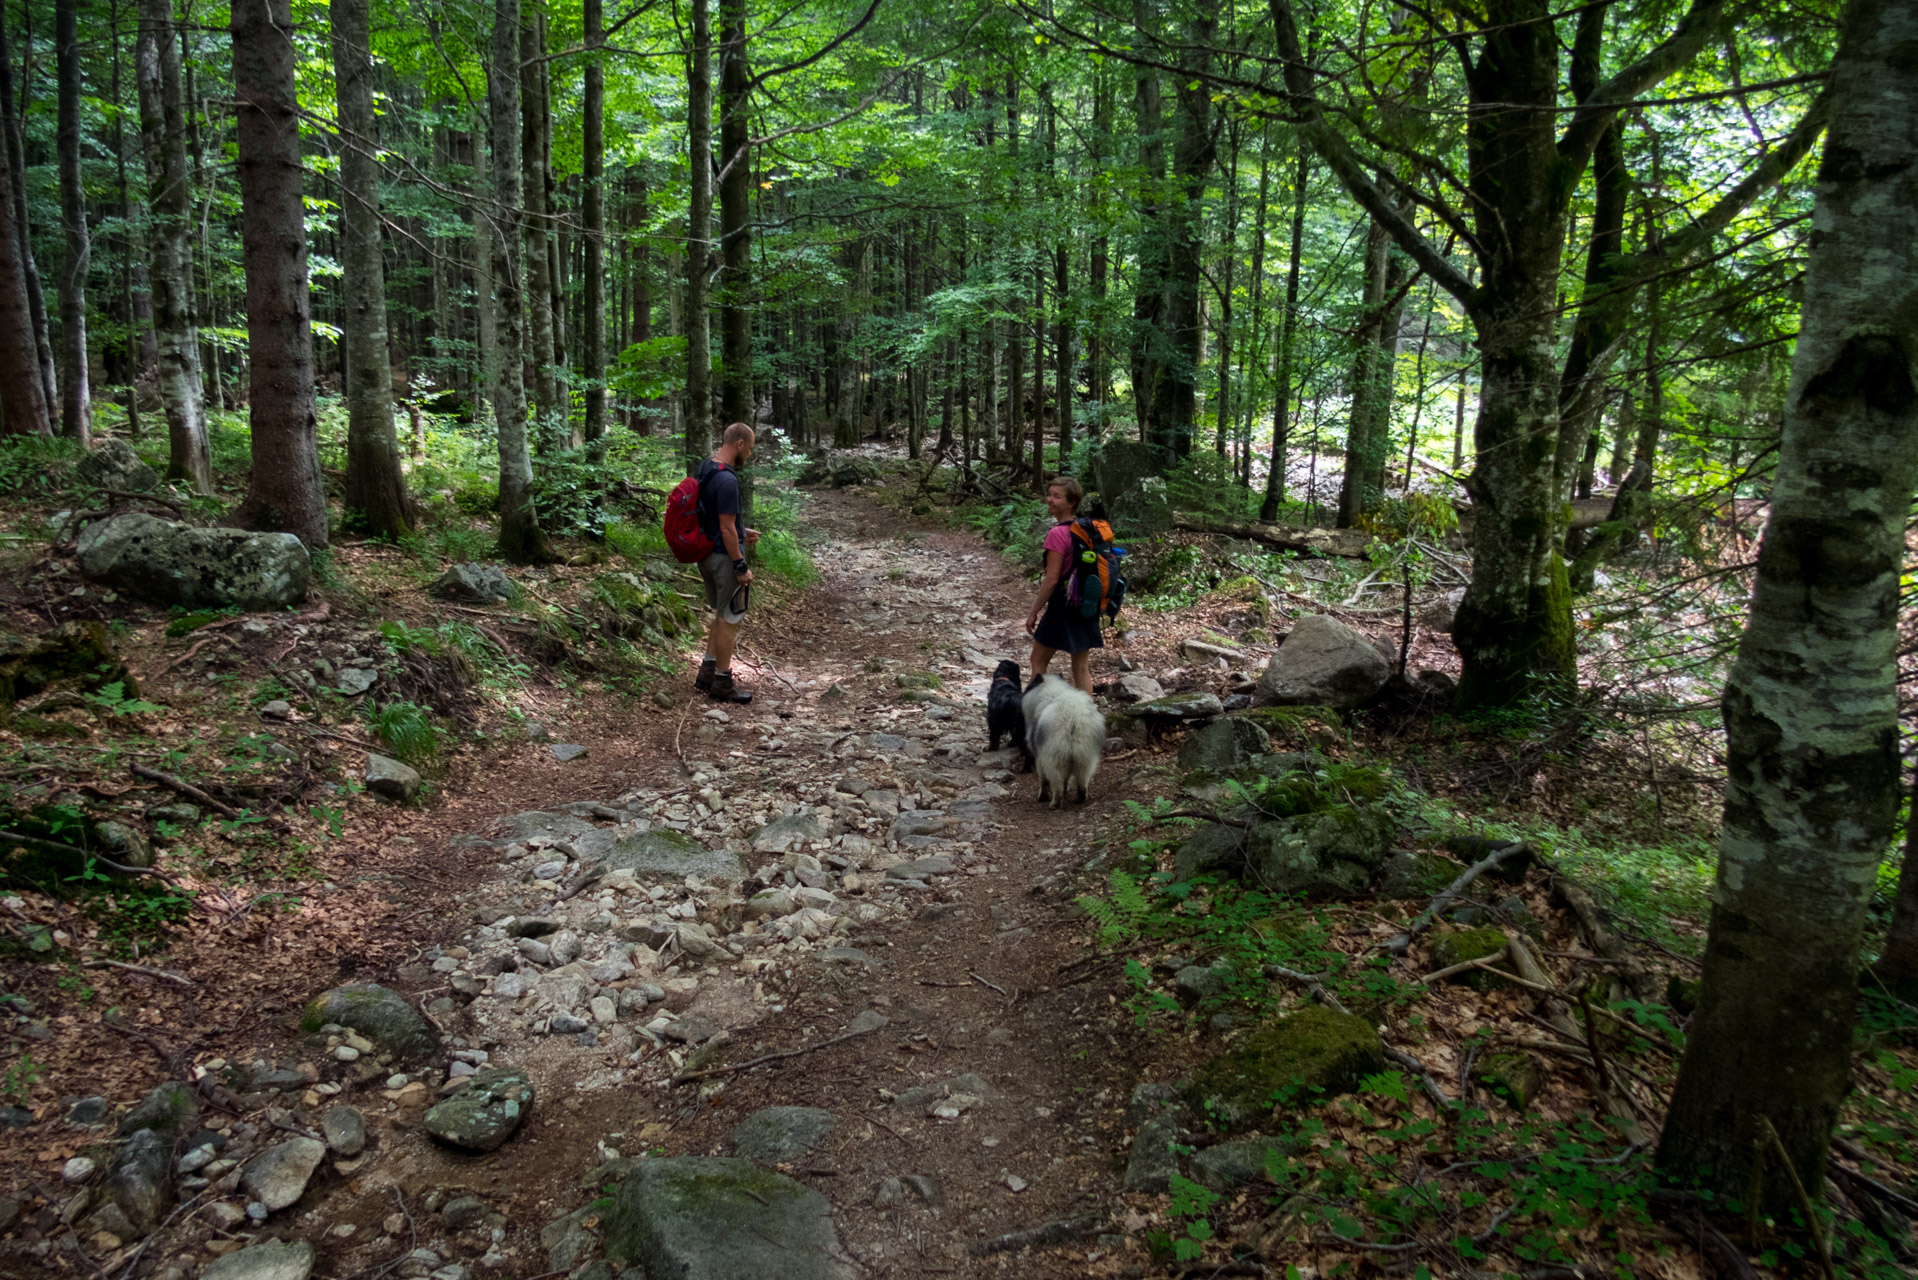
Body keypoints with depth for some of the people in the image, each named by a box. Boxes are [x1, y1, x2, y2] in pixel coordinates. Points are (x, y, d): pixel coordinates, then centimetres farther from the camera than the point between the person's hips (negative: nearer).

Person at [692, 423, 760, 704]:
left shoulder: (705, 469, 8)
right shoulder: (727, 479, -23)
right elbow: (726, 529, -23)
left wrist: (742, 532, 19)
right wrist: (741, 567, -18)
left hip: (707, 554, 10)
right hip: (724, 556, -10)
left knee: (722, 615, 20)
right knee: (730, 619, 2)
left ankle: (707, 674, 26)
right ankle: (722, 684, 11)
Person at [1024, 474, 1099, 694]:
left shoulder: (1058, 534, -18)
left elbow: (1051, 580, -19)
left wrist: (1033, 612, -11)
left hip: (1063, 605, -7)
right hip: (1088, 606, 7)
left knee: (1038, 661, 8)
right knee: (1082, 668, 12)